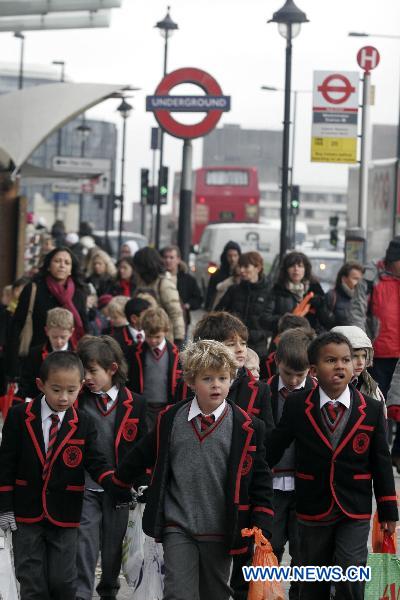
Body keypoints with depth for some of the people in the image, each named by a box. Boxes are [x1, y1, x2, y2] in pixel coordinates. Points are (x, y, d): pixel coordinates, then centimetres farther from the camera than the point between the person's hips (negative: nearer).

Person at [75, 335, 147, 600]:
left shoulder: (134, 404, -3)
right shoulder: (78, 401, -3)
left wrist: (139, 485, 1)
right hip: (85, 487, -1)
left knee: (113, 544, 13)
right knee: (85, 543, -9)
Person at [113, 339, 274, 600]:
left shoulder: (247, 428, -5)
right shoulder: (170, 420, -1)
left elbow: (260, 483, -3)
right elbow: (142, 456, 15)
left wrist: (262, 532, -7)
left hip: (220, 531, 0)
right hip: (178, 528, 0)